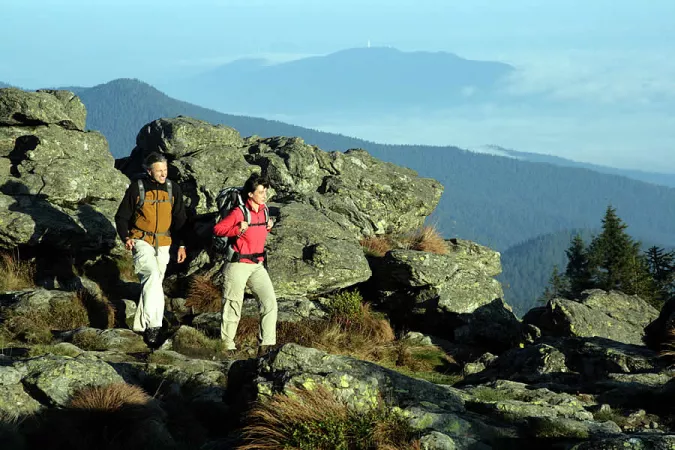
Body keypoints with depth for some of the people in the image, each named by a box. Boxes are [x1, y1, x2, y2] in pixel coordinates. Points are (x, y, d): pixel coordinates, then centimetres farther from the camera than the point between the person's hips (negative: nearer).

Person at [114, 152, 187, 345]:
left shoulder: (173, 189, 5)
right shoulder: (136, 189, -6)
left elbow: (179, 219, 12)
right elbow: (121, 217, 0)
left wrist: (181, 244, 5)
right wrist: (125, 237, -16)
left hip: (162, 245, 5)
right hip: (141, 241, -5)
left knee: (154, 282, 9)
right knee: (152, 275, -25)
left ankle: (141, 324, 22)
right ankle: (153, 324, -30)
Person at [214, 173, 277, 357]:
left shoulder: (263, 210, 8)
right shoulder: (238, 213, -14)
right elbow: (217, 229, -12)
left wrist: (267, 228, 6)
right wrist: (237, 230, -25)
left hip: (257, 265, 6)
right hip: (238, 265, -6)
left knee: (270, 302, -7)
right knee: (233, 307, 3)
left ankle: (265, 346, -6)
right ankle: (227, 346, 15)